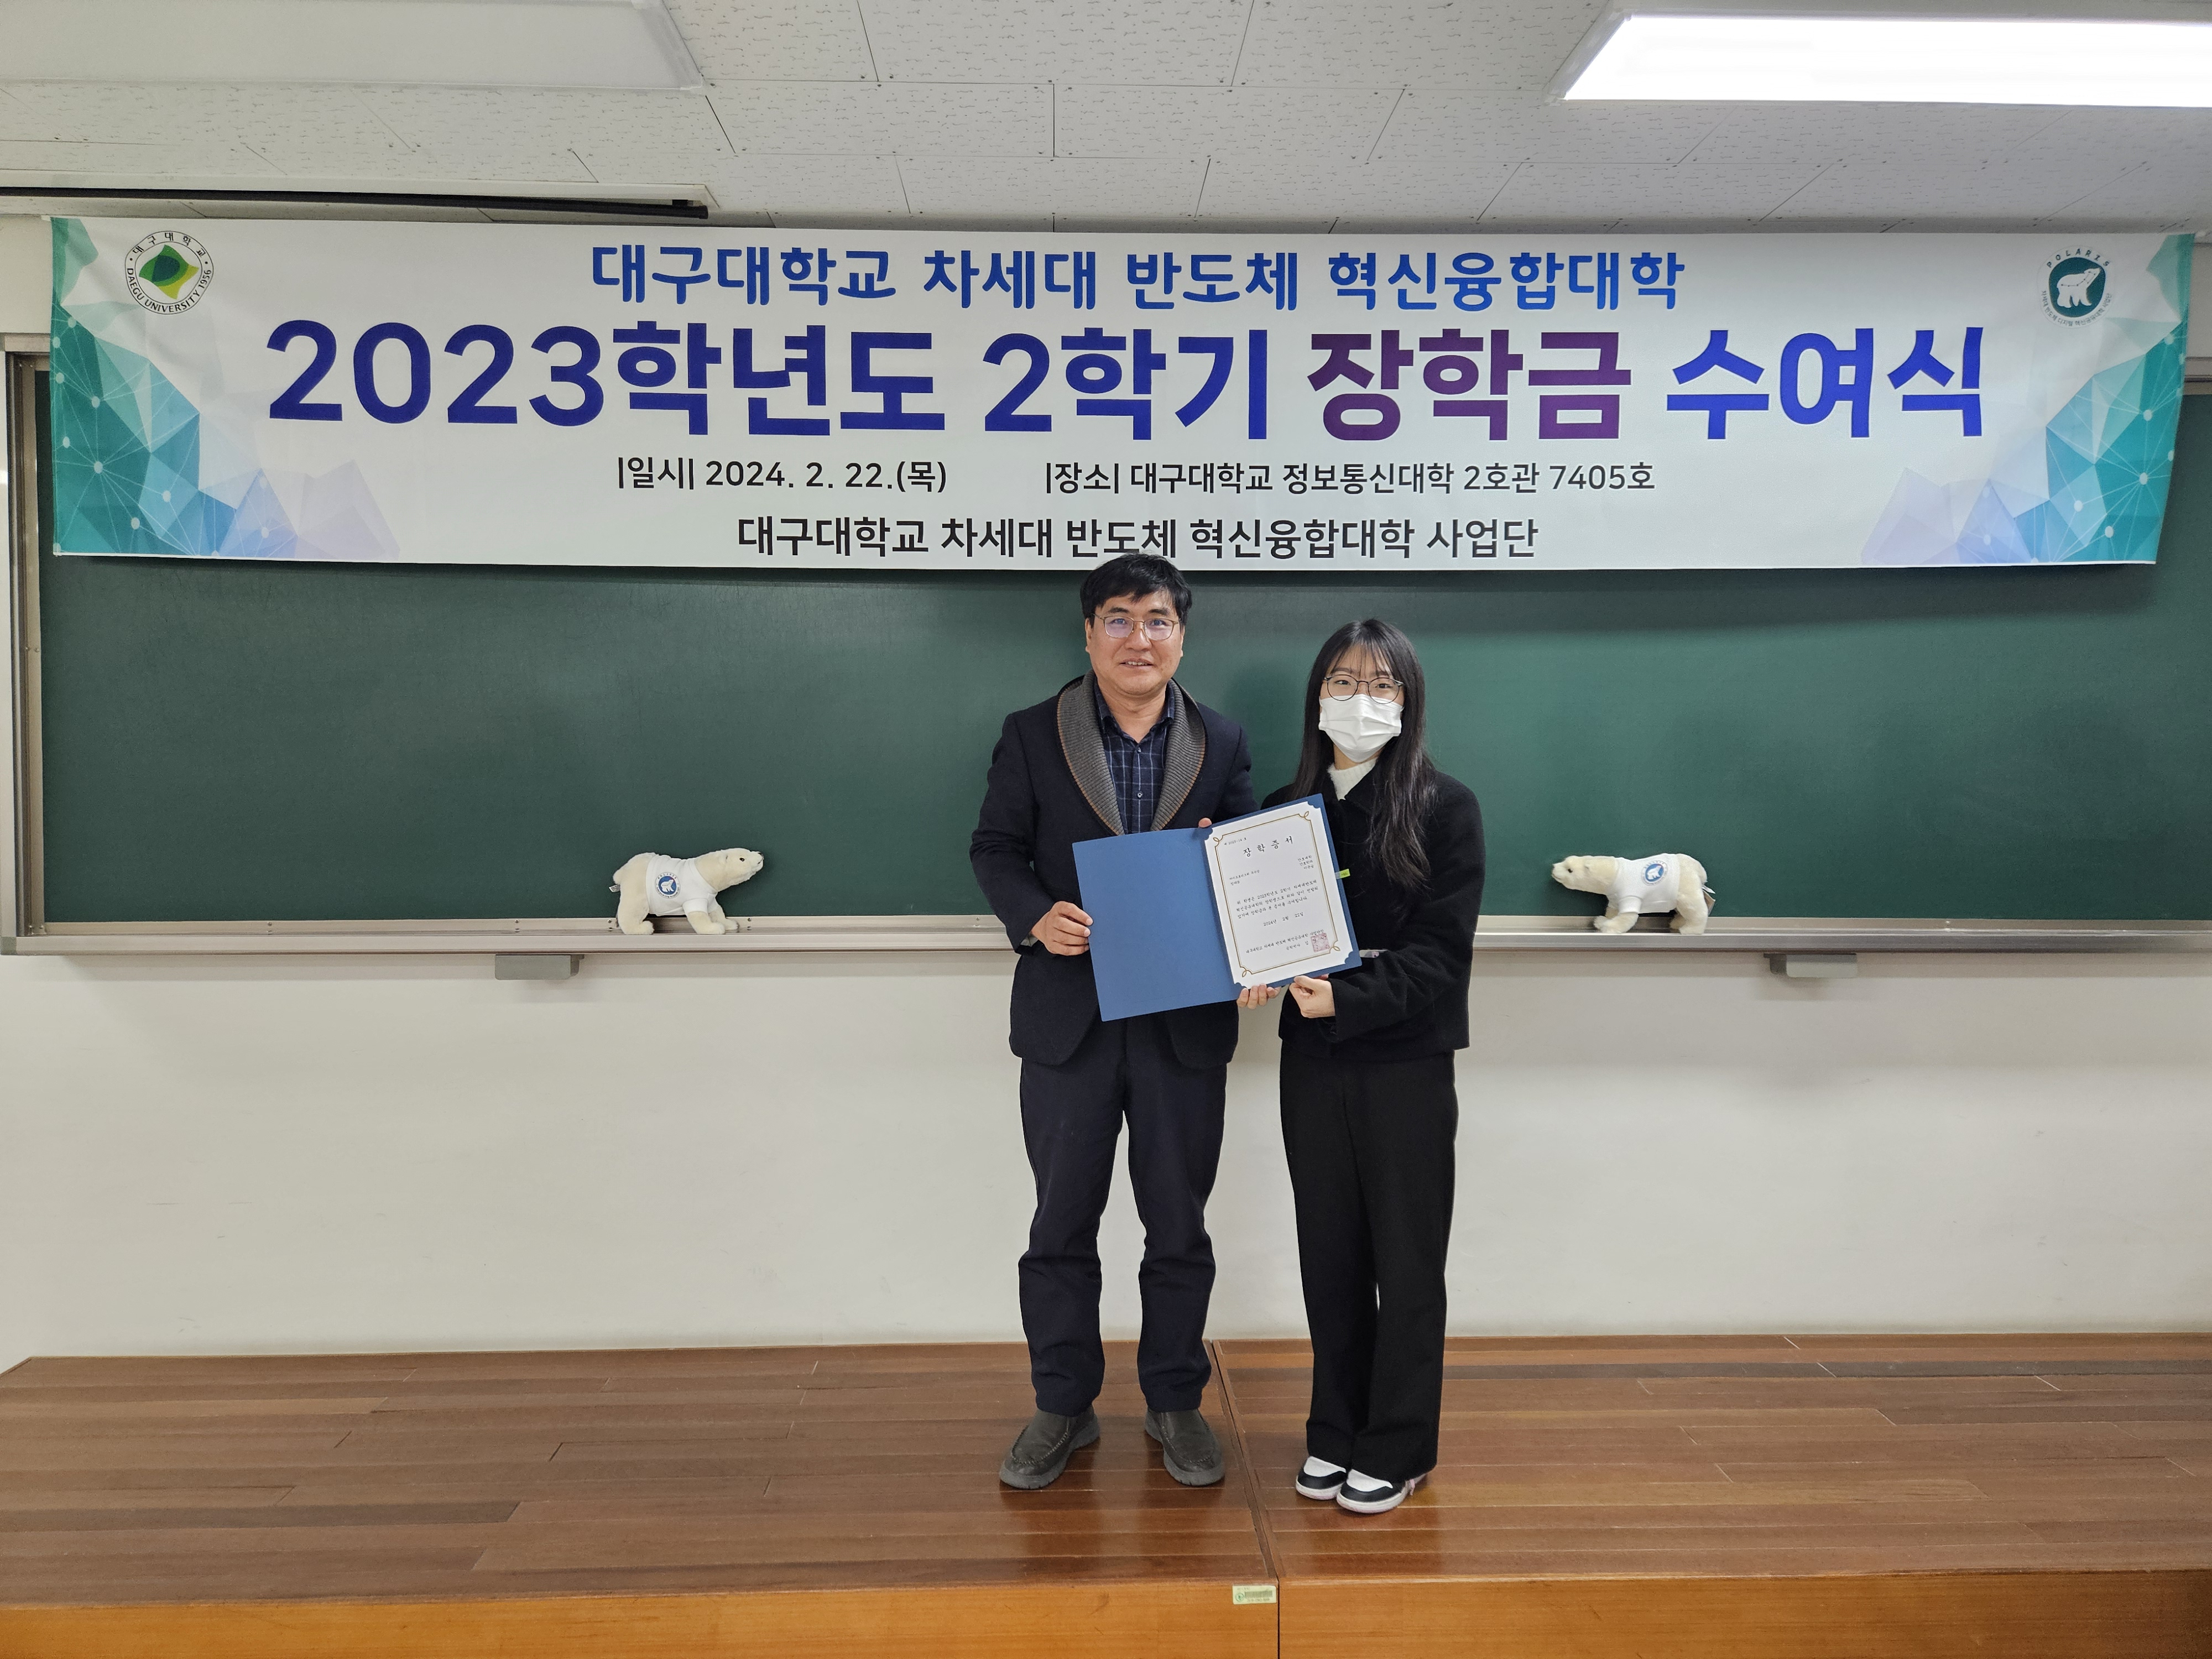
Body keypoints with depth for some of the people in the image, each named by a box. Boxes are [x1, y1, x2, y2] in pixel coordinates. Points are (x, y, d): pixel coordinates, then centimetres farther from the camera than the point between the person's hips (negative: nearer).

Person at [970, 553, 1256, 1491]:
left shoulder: (1222, 744, 5)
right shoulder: (1032, 736, 2)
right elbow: (994, 848, 2)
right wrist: (1036, 916, -16)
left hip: (1185, 1021, 1)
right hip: (1068, 1017, 0)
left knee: (1179, 1227, 12)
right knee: (1062, 1223, 10)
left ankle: (1175, 1403, 30)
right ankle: (1063, 1407, 28)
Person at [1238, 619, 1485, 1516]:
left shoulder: (1446, 808, -4)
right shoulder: (1287, 809, 8)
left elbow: (1441, 950, -11)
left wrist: (1349, 998, -23)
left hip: (1407, 1062, -3)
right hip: (1313, 1060, 4)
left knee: (1406, 1260, 6)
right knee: (1329, 1255, 12)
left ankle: (1397, 1449, 21)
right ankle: (1336, 1432, 28)